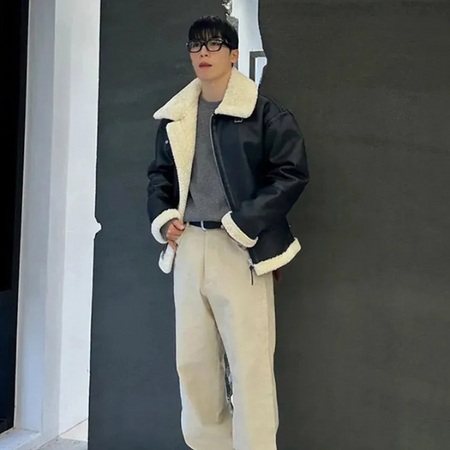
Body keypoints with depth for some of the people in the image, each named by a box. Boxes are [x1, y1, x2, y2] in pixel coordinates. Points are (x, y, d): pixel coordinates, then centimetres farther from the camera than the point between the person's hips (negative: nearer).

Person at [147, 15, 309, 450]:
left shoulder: (265, 113, -4)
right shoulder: (175, 117, 14)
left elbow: (292, 172, -8)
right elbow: (159, 173, 22)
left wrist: (243, 224, -15)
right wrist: (163, 217, 3)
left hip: (239, 248, -5)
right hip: (188, 246, 6)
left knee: (250, 361, -3)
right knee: (192, 358, 12)